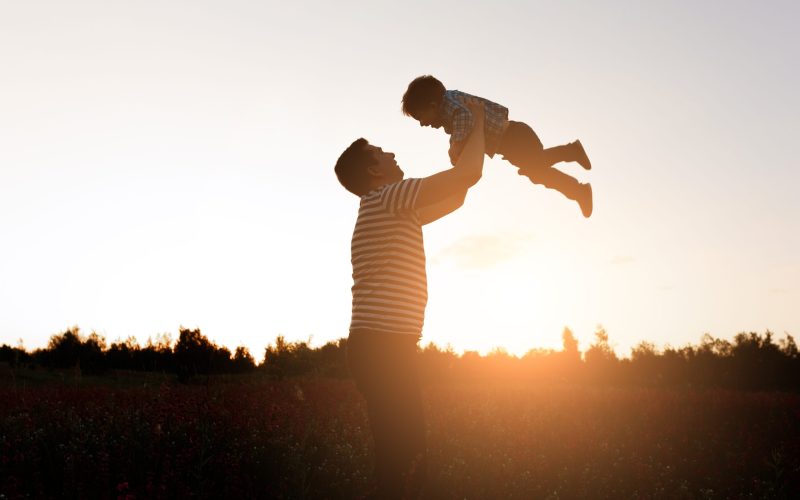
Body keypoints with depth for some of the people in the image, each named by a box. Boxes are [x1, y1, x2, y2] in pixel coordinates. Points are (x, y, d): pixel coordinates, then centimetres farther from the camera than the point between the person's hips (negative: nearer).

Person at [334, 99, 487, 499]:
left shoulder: (391, 211, 21)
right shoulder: (386, 198, -8)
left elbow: (454, 196, 30)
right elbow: (469, 174, -12)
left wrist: (470, 139, 31)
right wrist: (477, 122, 5)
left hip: (382, 347, 10)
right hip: (383, 346, -10)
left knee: (407, 453, 14)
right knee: (402, 461, -8)